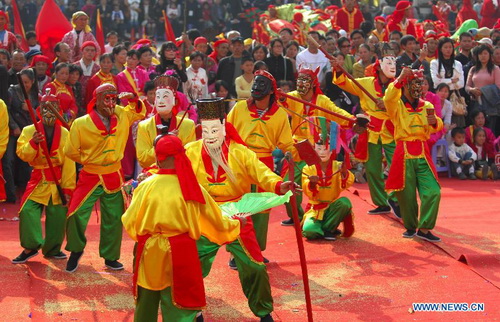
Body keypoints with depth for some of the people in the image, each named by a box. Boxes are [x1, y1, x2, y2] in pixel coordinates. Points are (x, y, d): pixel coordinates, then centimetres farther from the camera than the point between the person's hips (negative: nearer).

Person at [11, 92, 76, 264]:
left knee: (57, 216, 4)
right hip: (38, 179, 0)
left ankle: (52, 249, 23)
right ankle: (30, 247, 2)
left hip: (58, 180, 0)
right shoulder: (29, 131, 1)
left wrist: (68, 188, -5)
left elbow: (69, 163, -1)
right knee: (27, 211, -13)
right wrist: (33, 143, -27)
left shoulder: (65, 133, 1)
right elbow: (22, 154, -8)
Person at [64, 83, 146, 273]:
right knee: (76, 215, -7)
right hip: (90, 177, -3)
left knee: (114, 219, 10)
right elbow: (71, 151, -4)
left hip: (114, 178, 3)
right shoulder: (81, 124, -14)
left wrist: (133, 99, -2)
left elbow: (140, 113, 18)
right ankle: (76, 251, 19)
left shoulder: (122, 116, -3)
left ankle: (110, 257, 27)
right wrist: (90, 161, 4)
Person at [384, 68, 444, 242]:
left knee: (433, 192, -8)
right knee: (407, 194, 2)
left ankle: (424, 228, 3)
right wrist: (399, 78, -39)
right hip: (404, 154, -3)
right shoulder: (397, 105, -1)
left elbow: (438, 126, 18)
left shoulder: (426, 106, 13)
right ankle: (410, 227, 23)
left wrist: (435, 122, -8)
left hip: (423, 154, 4)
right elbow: (389, 99, -24)